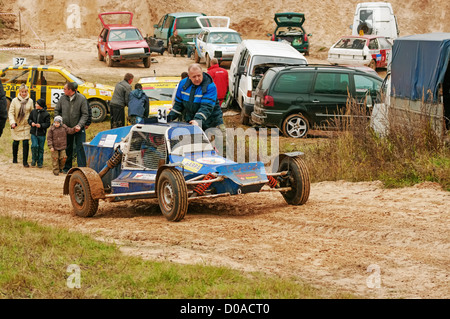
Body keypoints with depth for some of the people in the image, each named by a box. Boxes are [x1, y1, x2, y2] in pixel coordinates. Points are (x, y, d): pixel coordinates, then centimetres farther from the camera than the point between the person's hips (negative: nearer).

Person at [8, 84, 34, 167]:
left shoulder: (30, 101, 0)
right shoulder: (15, 100, -4)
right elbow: (11, 112, -5)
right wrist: (12, 122, -18)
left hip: (26, 125, 0)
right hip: (16, 125, 0)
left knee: (26, 143, -7)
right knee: (16, 142, 13)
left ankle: (25, 161, -1)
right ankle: (14, 158, 34)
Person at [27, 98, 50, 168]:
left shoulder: (46, 114, -6)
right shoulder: (33, 112, 4)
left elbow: (47, 124, -6)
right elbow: (29, 119, 14)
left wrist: (41, 125, -21)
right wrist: (31, 123, -7)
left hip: (41, 134, -2)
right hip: (34, 132, 2)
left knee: (41, 148, 5)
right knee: (34, 146, -13)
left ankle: (40, 162, 16)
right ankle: (34, 159, 10)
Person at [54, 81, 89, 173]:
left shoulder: (81, 99, -11)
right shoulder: (63, 98, -2)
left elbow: (85, 114, -9)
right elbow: (57, 110, 12)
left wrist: (80, 125, -21)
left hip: (78, 128, -3)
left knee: (79, 148, -7)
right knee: (67, 148, 11)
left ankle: (82, 168, -5)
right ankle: (67, 167, 20)